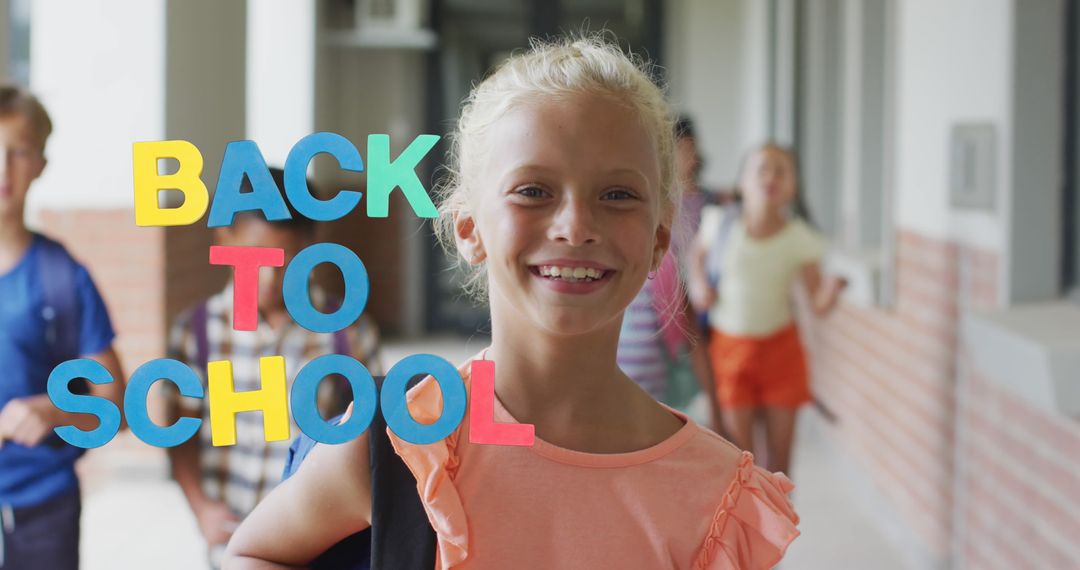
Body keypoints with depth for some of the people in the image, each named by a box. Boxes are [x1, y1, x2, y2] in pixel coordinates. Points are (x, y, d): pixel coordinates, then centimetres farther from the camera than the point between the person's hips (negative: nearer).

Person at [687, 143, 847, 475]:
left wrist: (830, 290, -32)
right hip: (731, 346, -1)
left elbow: (819, 305, -10)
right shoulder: (721, 225, -9)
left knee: (779, 455, 6)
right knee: (740, 455, 0)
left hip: (780, 348, 1)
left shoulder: (799, 239, -9)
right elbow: (699, 250, 15)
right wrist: (698, 283, -2)